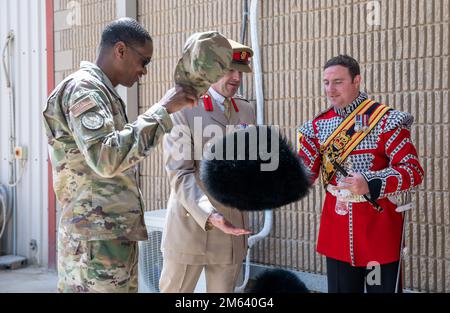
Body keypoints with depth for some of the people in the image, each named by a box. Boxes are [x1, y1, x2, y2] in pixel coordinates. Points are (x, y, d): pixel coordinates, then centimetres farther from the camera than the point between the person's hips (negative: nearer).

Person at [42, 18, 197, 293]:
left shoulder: (102, 92, 21)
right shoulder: (84, 89, -11)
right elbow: (106, 158, -27)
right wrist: (162, 110, -21)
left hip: (115, 236, 10)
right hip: (98, 240, -10)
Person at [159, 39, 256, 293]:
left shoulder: (247, 111, 10)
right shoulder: (183, 109, -6)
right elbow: (180, 173, -14)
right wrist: (209, 215, -28)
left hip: (234, 227, 5)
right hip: (191, 225, -4)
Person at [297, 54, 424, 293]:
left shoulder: (385, 120, -10)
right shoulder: (318, 126, 6)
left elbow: (413, 170, -15)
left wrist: (370, 184, -29)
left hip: (380, 231, -4)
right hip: (337, 233, 5)